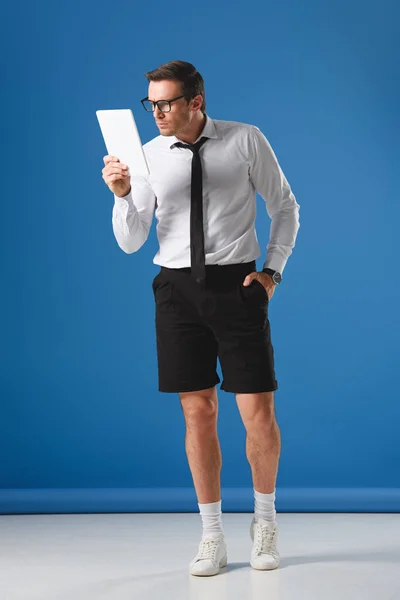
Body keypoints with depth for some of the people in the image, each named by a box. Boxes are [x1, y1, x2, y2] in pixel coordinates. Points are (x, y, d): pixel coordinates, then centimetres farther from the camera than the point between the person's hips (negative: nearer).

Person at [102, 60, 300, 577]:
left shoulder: (246, 141, -1)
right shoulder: (149, 155, 4)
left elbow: (285, 207, 9)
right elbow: (130, 242, 5)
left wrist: (273, 270, 0)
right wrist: (122, 194, -13)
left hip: (237, 283, -2)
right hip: (178, 287, 2)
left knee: (258, 413, -1)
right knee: (198, 412, 5)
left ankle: (264, 520, 24)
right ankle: (211, 535, 18)